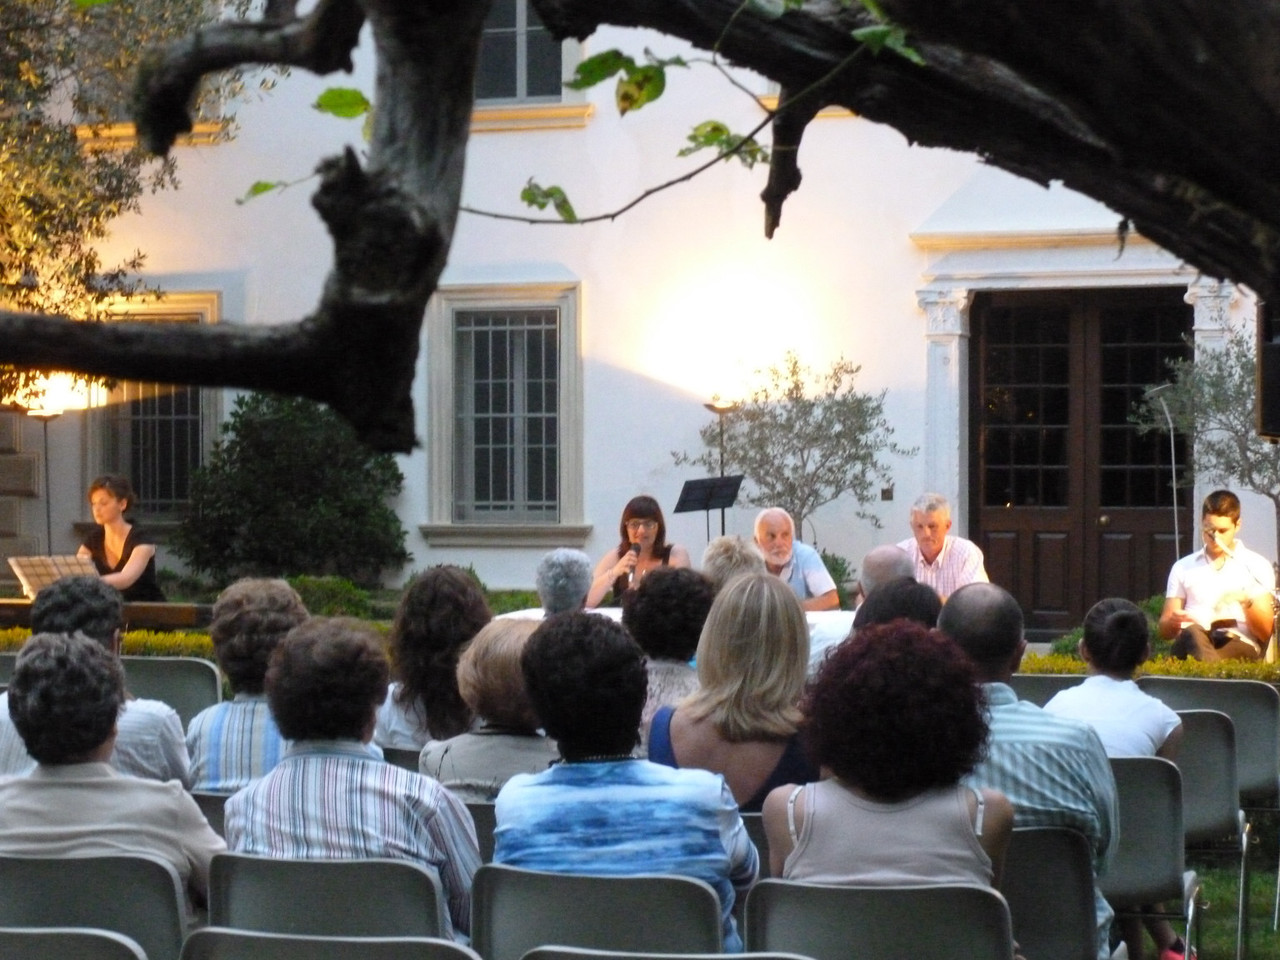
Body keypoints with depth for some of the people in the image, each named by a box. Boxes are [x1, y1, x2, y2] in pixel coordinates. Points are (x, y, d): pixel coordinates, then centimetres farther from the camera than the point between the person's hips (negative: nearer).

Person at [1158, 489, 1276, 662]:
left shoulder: (1256, 566, 14)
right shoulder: (1183, 568, 21)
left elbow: (1265, 632, 7)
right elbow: (1164, 630, 17)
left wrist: (1247, 602, -13)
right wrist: (1173, 622, -9)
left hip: (1240, 644, -1)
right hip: (1191, 643, 1)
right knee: (1192, 633, -41)